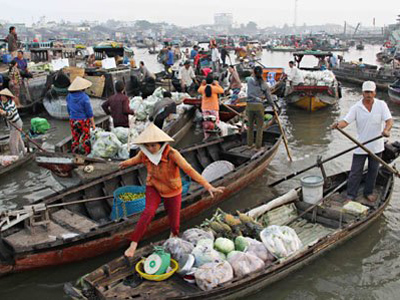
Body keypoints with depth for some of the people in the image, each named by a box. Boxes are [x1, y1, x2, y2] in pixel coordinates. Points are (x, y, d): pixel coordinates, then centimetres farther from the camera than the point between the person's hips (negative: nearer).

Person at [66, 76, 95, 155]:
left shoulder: (69, 96, -1)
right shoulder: (84, 97, -18)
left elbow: (69, 110, 9)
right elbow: (89, 112, -14)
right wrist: (93, 123, -5)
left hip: (73, 121, 5)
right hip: (83, 121, -5)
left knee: (75, 139, 12)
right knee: (85, 139, 5)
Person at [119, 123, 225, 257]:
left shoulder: (172, 154, -33)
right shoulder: (144, 153, -21)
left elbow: (189, 170, -36)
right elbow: (136, 159, 3)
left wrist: (208, 186, -43)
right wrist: (126, 163, 25)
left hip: (172, 190, -1)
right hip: (153, 186, 1)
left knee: (174, 217, 13)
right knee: (149, 211, -25)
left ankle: (174, 234, 51)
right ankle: (133, 244, -15)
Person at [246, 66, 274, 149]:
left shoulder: (250, 80, -2)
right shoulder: (265, 85, 2)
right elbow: (269, 98, 6)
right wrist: (273, 105, 21)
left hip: (250, 106, 1)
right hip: (259, 106, -1)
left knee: (250, 125, 19)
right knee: (259, 127, 11)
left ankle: (250, 144, 26)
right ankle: (258, 145, 11)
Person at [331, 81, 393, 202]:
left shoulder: (381, 105, -3)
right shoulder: (356, 108, -6)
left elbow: (389, 120, -12)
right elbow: (346, 121, -15)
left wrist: (386, 129, -34)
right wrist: (338, 124, -39)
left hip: (376, 146, 2)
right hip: (360, 146, -2)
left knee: (373, 171, 16)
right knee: (355, 172, 1)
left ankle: (369, 192, 33)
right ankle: (351, 195, 12)